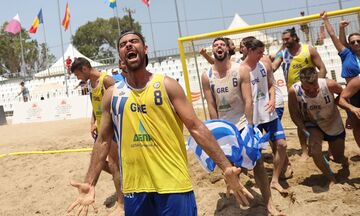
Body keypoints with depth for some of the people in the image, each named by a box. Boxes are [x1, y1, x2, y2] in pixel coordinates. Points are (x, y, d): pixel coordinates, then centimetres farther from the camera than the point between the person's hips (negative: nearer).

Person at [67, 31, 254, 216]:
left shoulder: (167, 85, -1)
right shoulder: (112, 94, 6)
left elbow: (196, 127, -4)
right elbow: (104, 141, 10)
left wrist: (226, 168, -11)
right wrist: (90, 183, 3)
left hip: (173, 184, -2)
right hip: (134, 188, 3)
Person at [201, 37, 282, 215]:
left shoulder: (240, 71, -7)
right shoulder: (207, 77, -3)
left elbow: (248, 100, -11)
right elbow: (211, 106, -3)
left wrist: (249, 126, -18)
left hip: (242, 123, -2)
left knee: (257, 162, -4)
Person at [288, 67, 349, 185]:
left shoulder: (329, 85, -29)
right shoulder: (294, 91, -29)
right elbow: (295, 114, -16)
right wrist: (305, 131, -23)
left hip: (334, 124, 1)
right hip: (313, 125, -1)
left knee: (338, 158, 15)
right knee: (315, 151, -28)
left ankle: (345, 163, 57)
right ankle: (331, 179, 0)